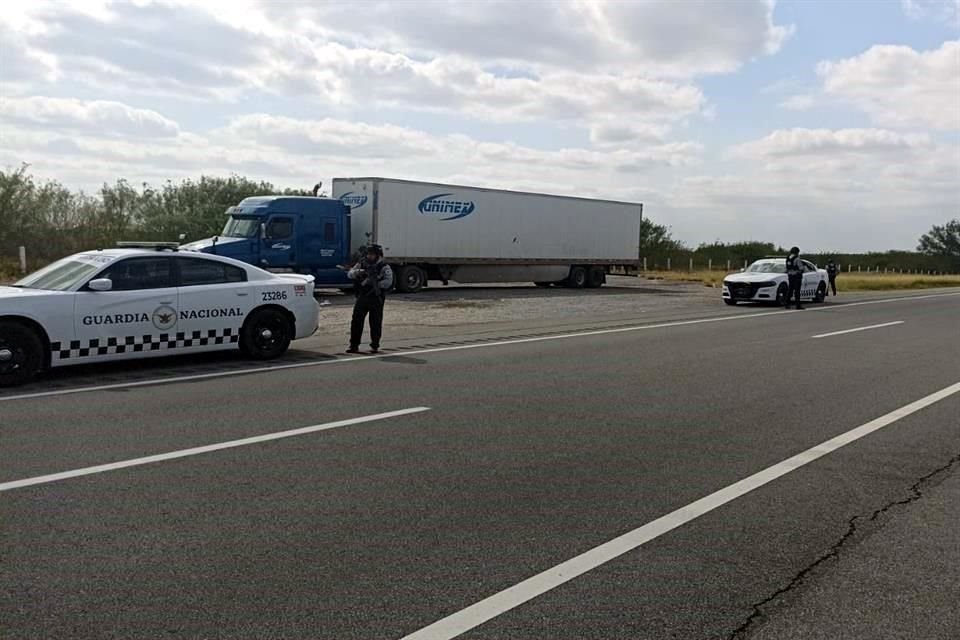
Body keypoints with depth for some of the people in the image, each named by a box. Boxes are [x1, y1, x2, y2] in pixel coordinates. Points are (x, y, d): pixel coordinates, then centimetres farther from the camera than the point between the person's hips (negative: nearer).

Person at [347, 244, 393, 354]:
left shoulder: (384, 267, -3)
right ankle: (354, 346, 5)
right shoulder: (361, 264, 10)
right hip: (362, 297, 3)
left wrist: (375, 283, -24)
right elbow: (350, 274, 4)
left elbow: (388, 282, -15)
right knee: (356, 321, -1)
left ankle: (375, 346, 17)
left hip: (376, 299, -3)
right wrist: (358, 272, -17)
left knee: (375, 323, 3)